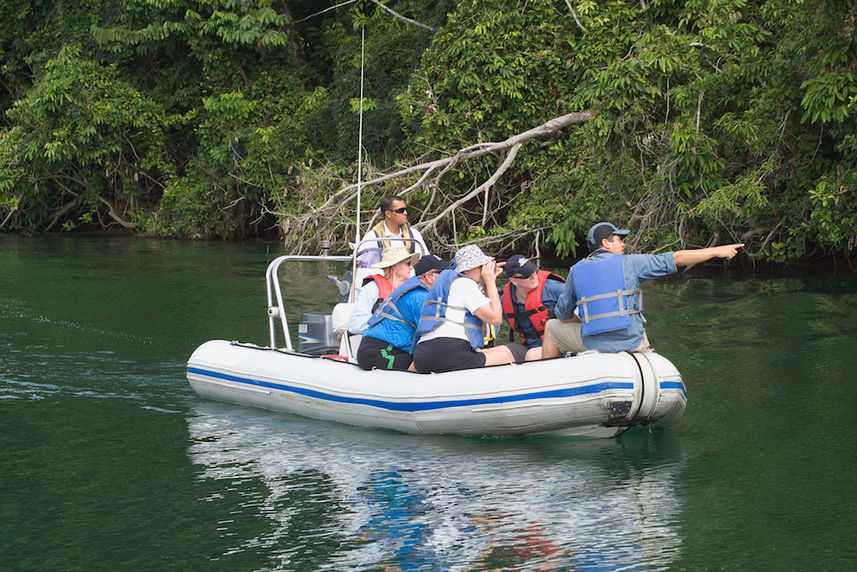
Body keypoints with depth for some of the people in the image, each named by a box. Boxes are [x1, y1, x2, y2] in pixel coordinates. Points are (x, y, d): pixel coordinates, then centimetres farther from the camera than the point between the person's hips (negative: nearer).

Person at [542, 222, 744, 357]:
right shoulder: (628, 263, 0)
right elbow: (676, 259, 1)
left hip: (593, 344, 1)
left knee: (552, 328, 25)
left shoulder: (576, 271, 6)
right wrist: (716, 251, 7)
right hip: (631, 342, -1)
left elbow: (563, 314, 12)